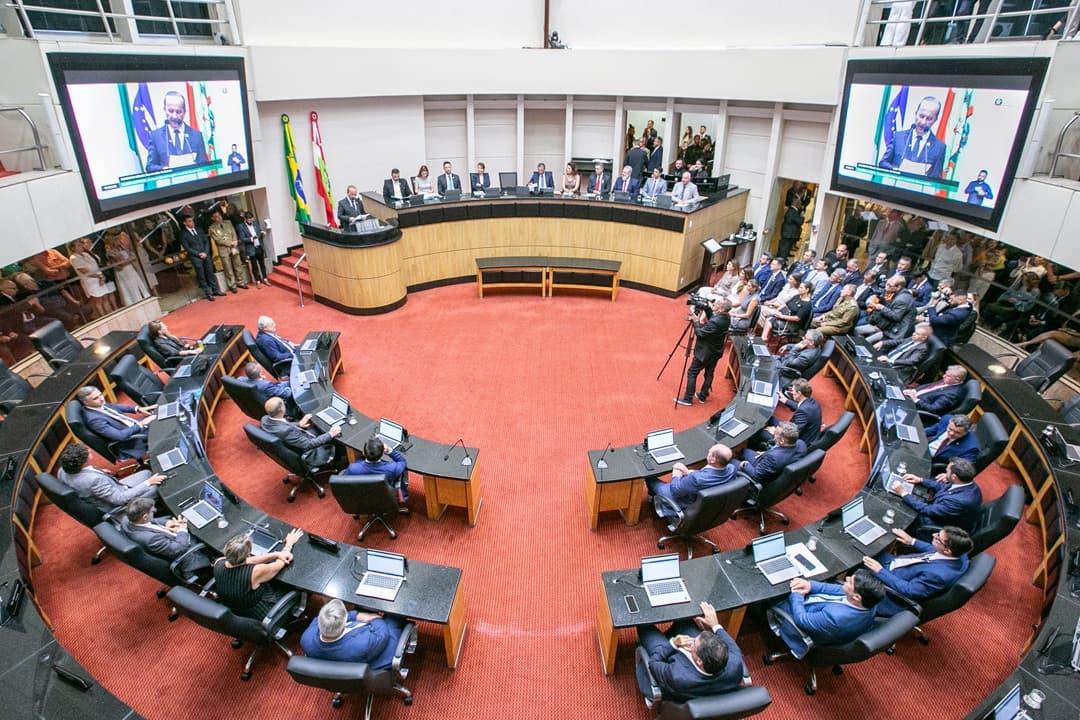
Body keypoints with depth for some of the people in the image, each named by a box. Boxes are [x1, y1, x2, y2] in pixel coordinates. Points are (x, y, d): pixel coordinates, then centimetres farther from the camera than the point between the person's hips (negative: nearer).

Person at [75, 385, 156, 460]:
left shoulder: (100, 404, -6)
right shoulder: (94, 419, -28)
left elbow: (116, 406, 14)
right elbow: (120, 436, -30)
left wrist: (138, 408, -1)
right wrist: (140, 424, -21)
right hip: (131, 442, -9)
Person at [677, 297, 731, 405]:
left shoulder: (715, 322, -33)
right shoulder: (726, 317, -6)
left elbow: (700, 333, -25)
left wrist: (695, 320, -17)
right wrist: (708, 309, -2)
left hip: (705, 352, -8)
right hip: (716, 351, 9)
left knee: (692, 373, 4)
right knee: (709, 373, 19)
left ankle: (687, 399, 9)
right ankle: (703, 396, 33)